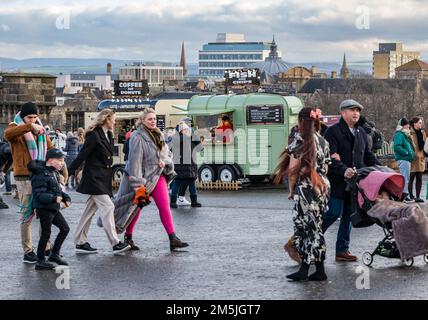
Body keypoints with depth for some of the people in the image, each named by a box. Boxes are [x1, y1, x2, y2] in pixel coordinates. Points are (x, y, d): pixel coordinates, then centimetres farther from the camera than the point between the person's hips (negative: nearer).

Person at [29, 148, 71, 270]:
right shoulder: (40, 175, -19)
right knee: (46, 233, -3)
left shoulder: (54, 173, 13)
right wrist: (55, 199, -33)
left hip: (53, 209, 10)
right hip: (44, 209, -10)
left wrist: (66, 198, 6)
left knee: (65, 228, 13)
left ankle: (54, 254, 24)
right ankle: (40, 261, 7)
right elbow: (39, 195, -24)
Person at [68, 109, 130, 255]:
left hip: (103, 178, 9)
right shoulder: (94, 135, -13)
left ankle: (80, 243, 15)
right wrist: (69, 172, -12)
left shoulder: (108, 135, 13)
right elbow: (82, 155, -14)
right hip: (94, 177, -9)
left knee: (90, 209, 10)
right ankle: (115, 244, -12)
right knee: (107, 207, -11)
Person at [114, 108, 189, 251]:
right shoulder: (137, 137, -13)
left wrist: (165, 161, -7)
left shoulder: (158, 135, 11)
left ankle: (173, 239, -6)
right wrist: (137, 183, -24)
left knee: (165, 206, -3)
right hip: (143, 177, -6)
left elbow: (167, 153, 18)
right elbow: (135, 160, -19)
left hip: (158, 175, 6)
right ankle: (128, 238, 21)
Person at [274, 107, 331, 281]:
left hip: (306, 188, -7)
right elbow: (325, 167, 13)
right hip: (322, 187, 7)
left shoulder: (300, 140, -10)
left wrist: (291, 190, -1)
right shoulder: (323, 141, 11)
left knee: (310, 227, -4)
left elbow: (294, 168, -11)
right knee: (315, 226, 8)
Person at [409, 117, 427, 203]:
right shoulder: (410, 133, -8)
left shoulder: (422, 133, 13)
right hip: (413, 157, -6)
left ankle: (418, 196, 6)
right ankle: (411, 196, 6)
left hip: (421, 157, 6)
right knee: (411, 178, -1)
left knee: (419, 178, 5)